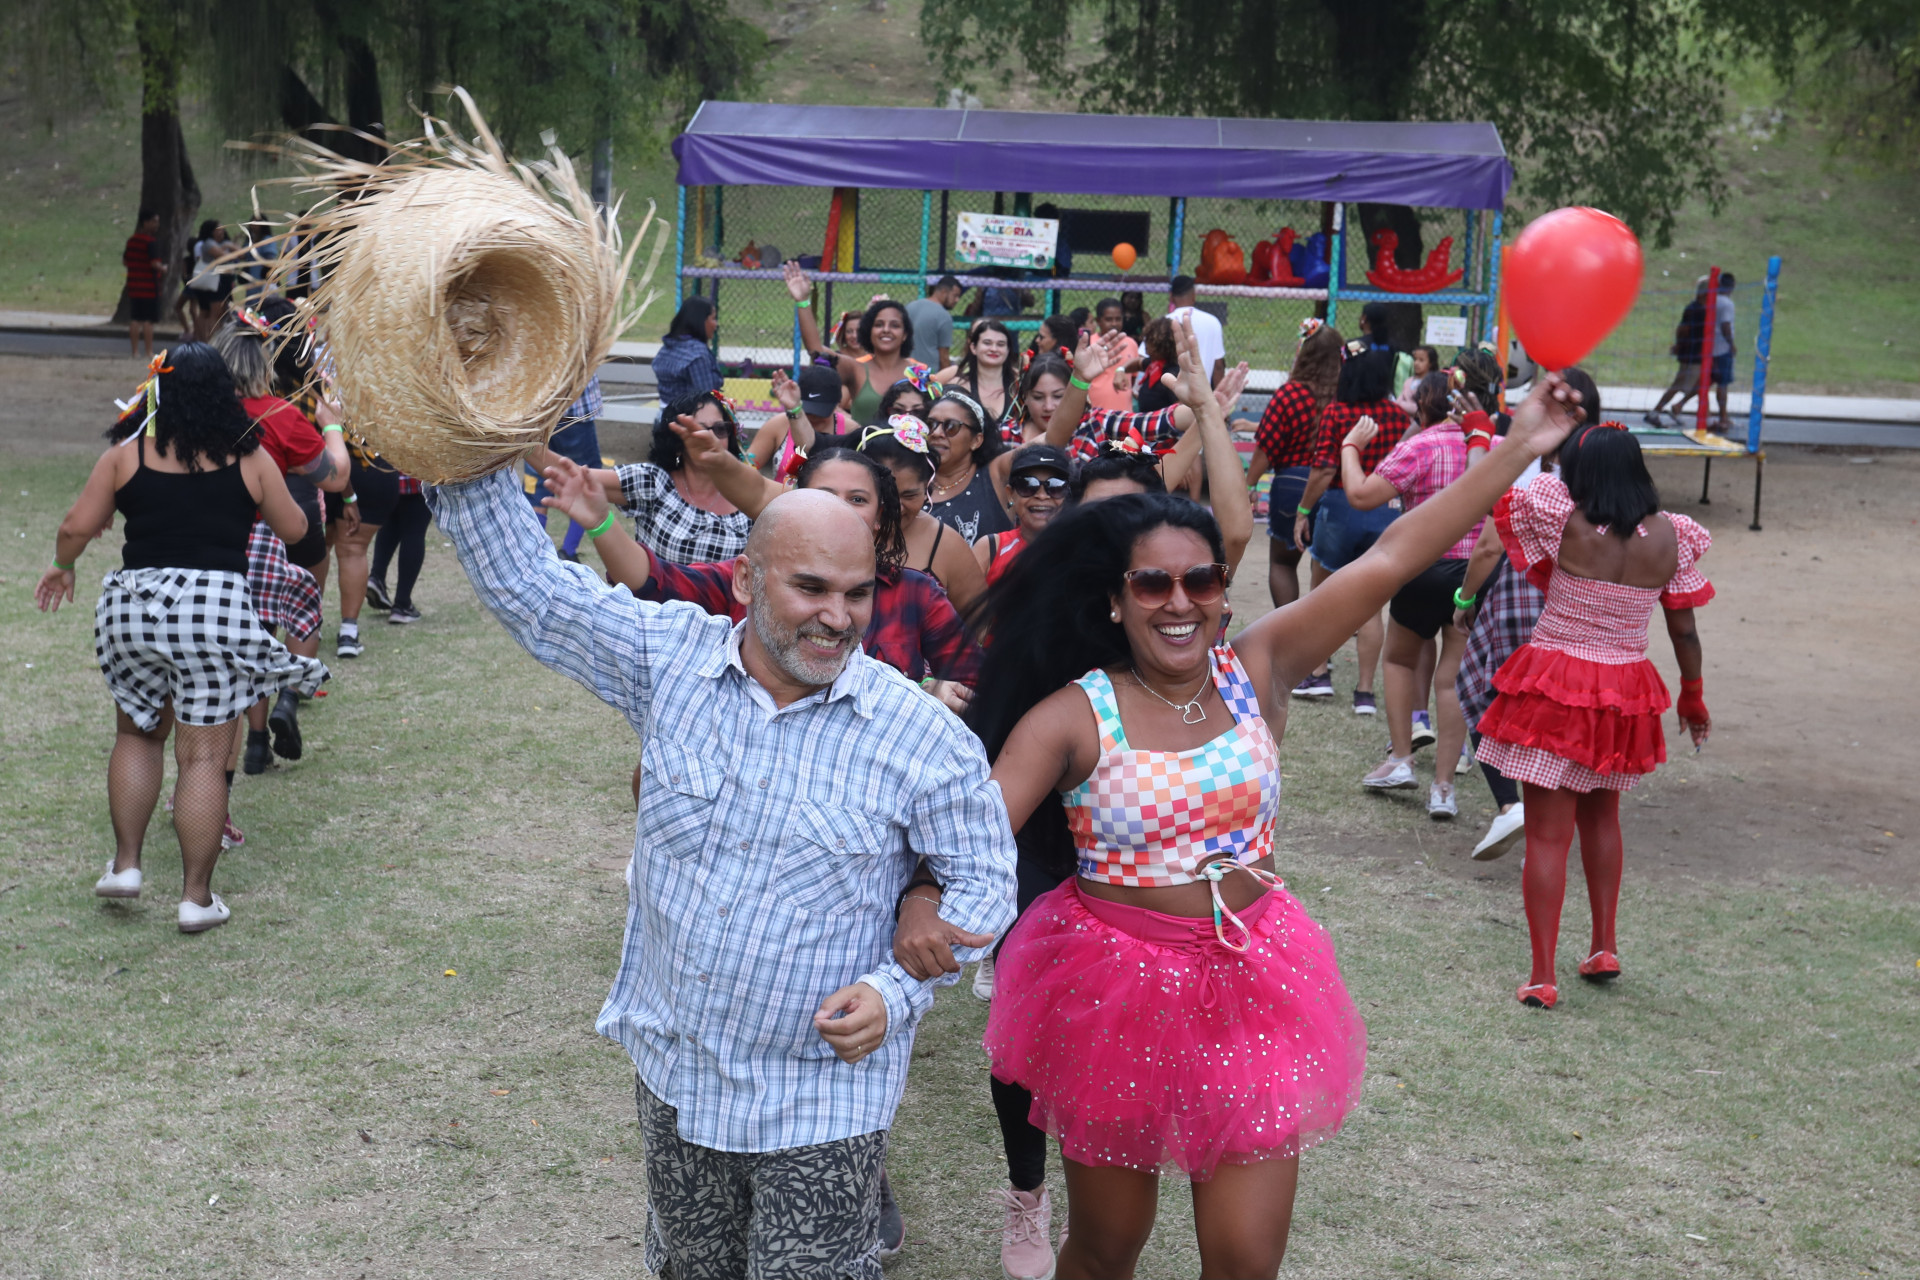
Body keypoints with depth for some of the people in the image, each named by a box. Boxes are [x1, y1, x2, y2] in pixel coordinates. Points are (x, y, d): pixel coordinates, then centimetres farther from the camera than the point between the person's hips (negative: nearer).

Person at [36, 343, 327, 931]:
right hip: (218, 604, -1)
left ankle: (125, 863, 20)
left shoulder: (127, 453, 2)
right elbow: (294, 530, 11)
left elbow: (78, 526, 2)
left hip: (134, 604, 2)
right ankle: (196, 896, 5)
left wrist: (62, 567, 22)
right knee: (204, 756, 2)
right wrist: (274, 491, 31)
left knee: (136, 734, 22)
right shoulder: (250, 458, 2)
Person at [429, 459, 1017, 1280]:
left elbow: (983, 880, -4)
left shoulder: (922, 736, -13)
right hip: (672, 1072, 4)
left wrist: (898, 991, -16)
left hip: (821, 1100, -3)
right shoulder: (671, 660, -6)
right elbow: (522, 580, -2)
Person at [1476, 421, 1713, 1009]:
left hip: (1554, 689, -4)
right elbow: (1684, 630, 4)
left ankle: (1543, 976, 1)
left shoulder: (1566, 521, -14)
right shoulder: (1669, 536, -4)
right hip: (1624, 694, 4)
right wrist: (1693, 697, 17)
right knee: (1601, 815, 26)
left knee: (1547, 834, 0)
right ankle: (1604, 947, 32)